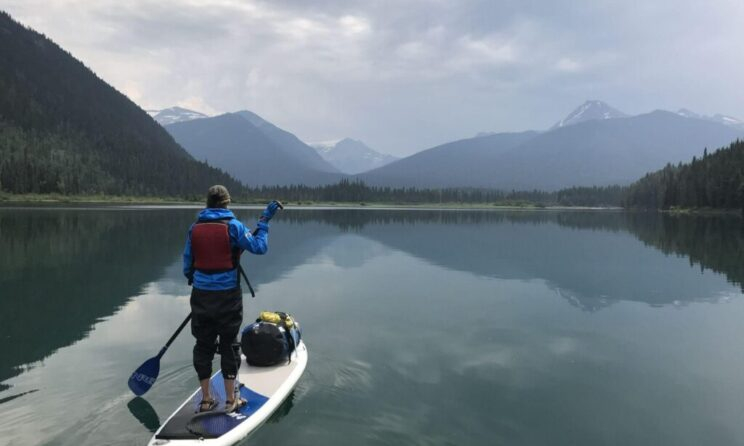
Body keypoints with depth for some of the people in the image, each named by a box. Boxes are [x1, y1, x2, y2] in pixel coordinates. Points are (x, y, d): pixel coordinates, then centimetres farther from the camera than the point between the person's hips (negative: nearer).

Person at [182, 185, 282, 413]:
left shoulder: (194, 228, 2)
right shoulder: (233, 226, -9)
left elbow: (187, 266, 7)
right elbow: (259, 247, -10)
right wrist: (263, 221, 1)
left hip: (201, 296, 3)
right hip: (227, 296, -3)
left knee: (203, 345, 12)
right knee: (228, 345, 9)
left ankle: (206, 399, 22)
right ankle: (230, 400, 17)